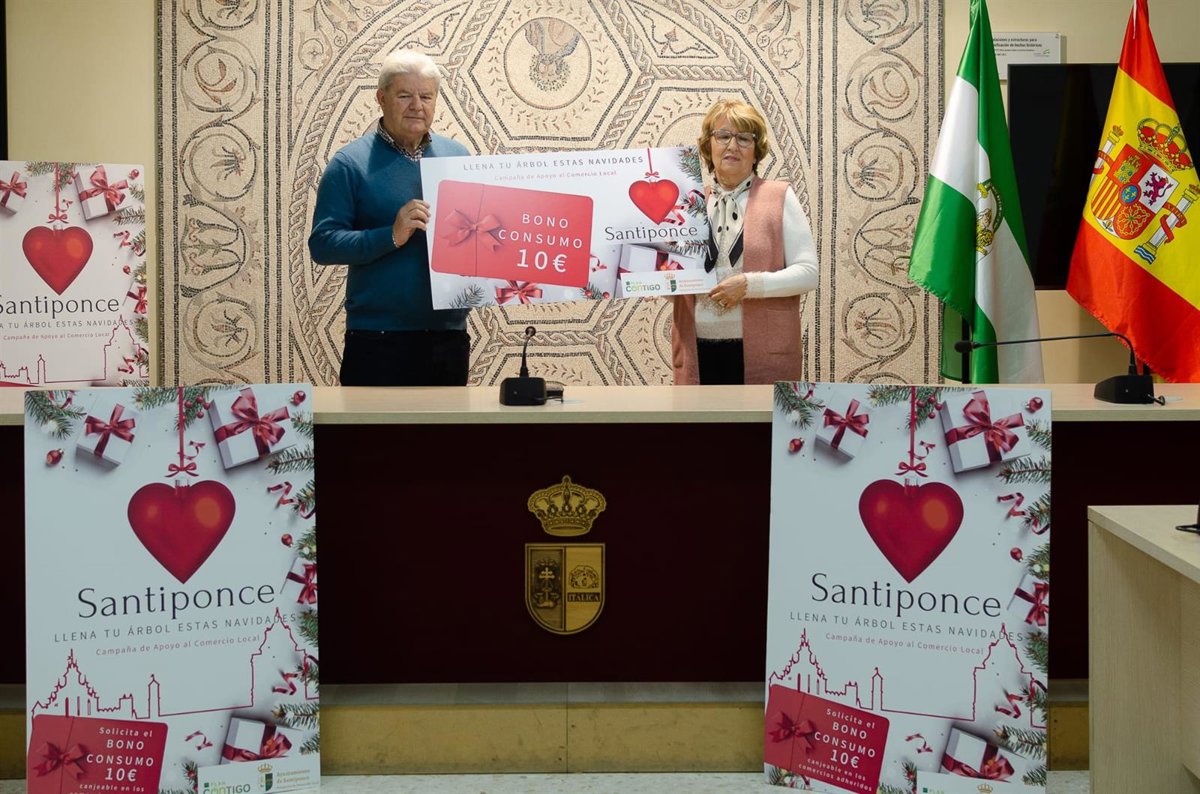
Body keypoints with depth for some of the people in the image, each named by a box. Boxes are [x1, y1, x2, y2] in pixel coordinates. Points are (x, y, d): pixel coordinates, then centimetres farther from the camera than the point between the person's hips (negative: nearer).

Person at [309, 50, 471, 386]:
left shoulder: (458, 156, 10)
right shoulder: (350, 163, -4)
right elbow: (322, 244, -10)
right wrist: (392, 236, -22)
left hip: (449, 334, 4)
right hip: (378, 339, -4)